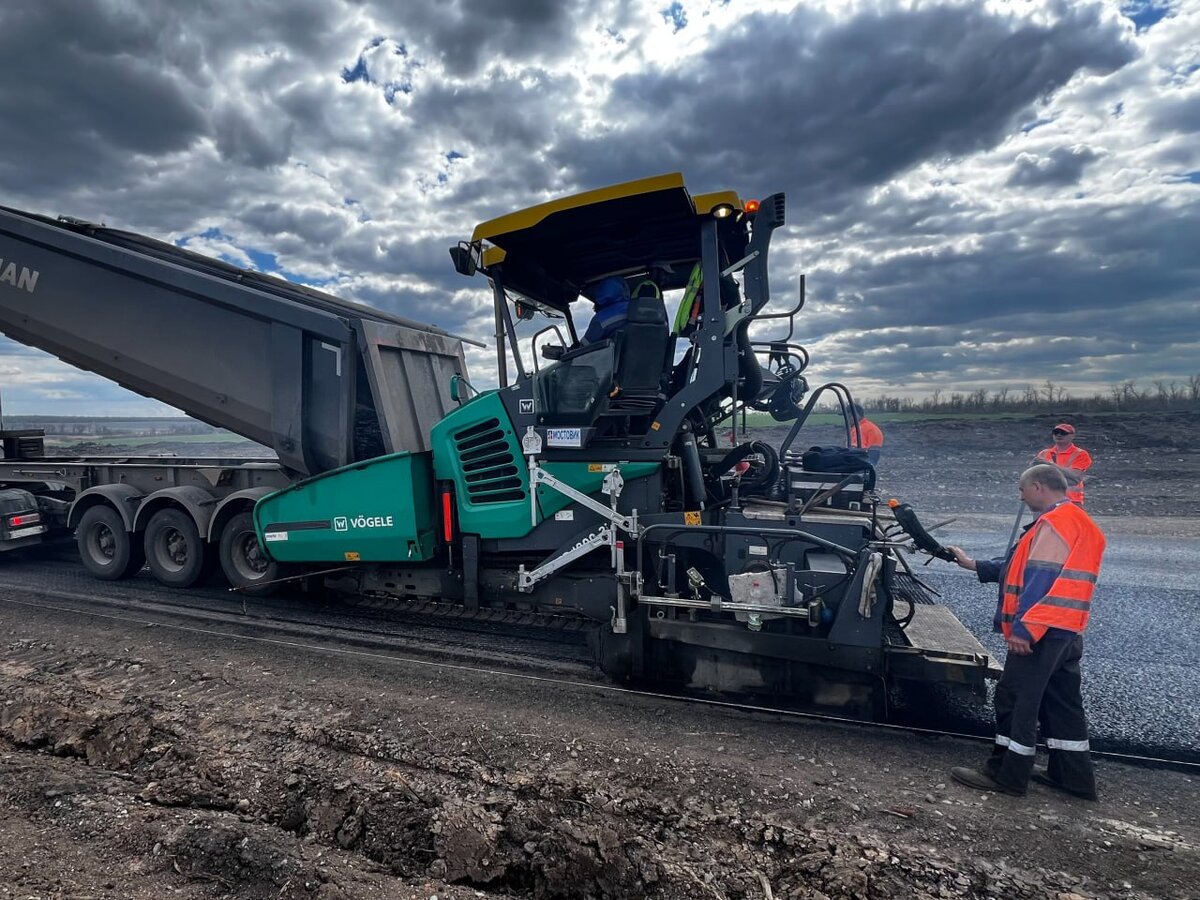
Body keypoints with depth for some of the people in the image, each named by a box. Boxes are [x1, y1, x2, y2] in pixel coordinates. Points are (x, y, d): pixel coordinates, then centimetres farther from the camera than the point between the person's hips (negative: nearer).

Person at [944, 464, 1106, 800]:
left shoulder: (1054, 523, -16)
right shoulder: (1076, 522, 17)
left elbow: (1039, 579, -24)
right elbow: (1021, 567, 20)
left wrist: (1022, 627, -26)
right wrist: (973, 565, 19)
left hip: (1042, 630, -10)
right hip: (1067, 630, 10)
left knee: (1015, 697, -2)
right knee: (1063, 702, 17)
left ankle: (1006, 775, 7)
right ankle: (1073, 776, 26)